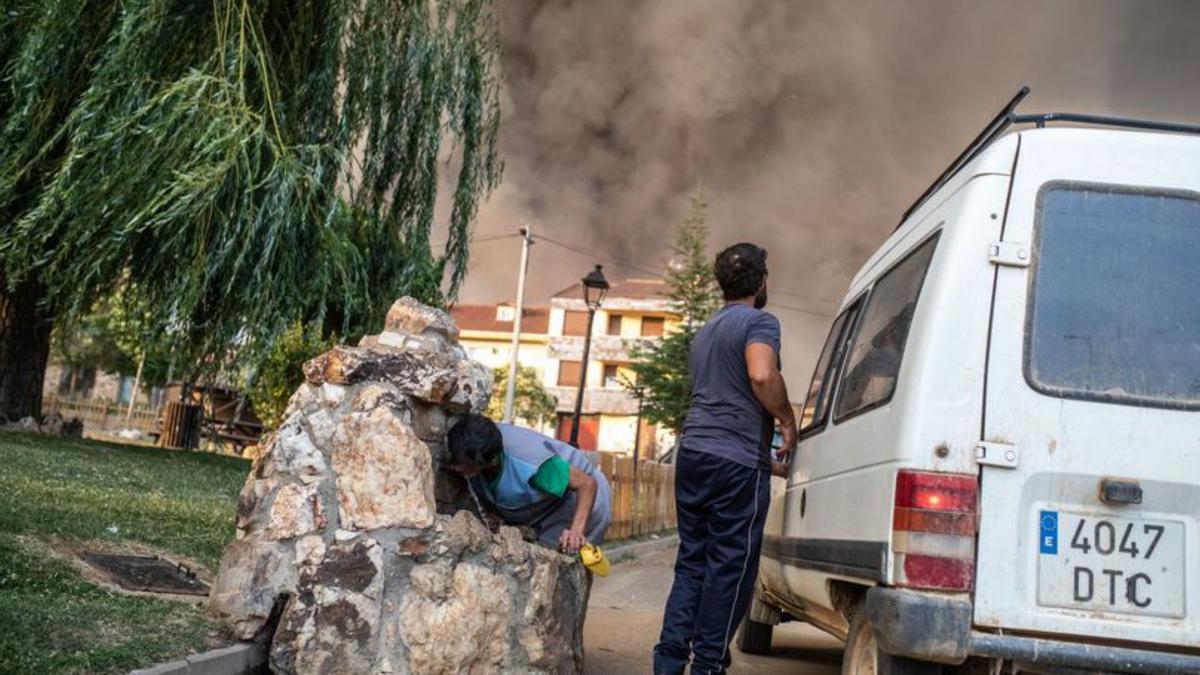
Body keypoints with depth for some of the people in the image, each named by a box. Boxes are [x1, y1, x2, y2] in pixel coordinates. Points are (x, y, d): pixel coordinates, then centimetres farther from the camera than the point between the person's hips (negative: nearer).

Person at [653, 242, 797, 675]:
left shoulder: (705, 334, 24)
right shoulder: (758, 321, -4)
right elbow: (762, 376, -23)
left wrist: (769, 461, 36)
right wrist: (788, 421, -6)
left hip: (692, 453, 8)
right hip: (738, 463, -8)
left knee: (691, 563, 12)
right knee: (730, 568, -1)